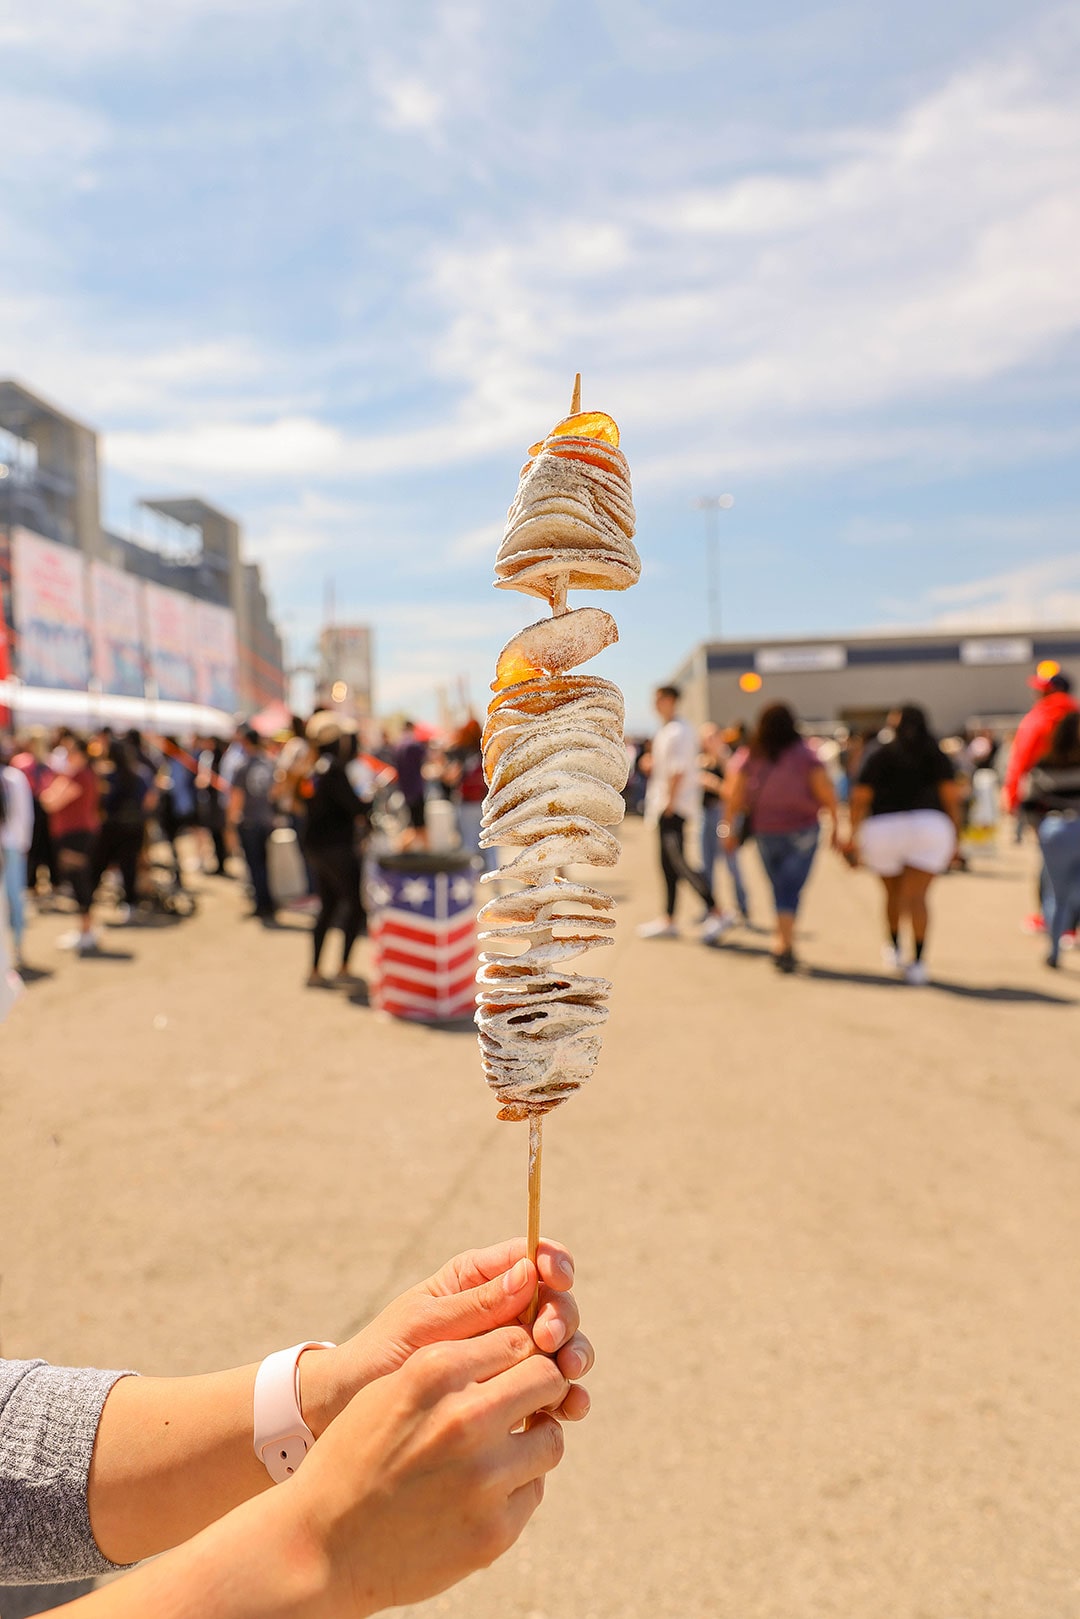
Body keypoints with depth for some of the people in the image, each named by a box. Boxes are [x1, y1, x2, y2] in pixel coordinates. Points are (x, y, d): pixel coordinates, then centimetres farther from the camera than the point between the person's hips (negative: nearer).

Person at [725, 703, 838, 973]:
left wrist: (732, 830, 9)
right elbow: (826, 791, -12)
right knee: (790, 891, -3)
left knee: (780, 889, 16)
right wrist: (834, 825, -2)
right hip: (800, 832, -3)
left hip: (765, 833, 3)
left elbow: (735, 797, 0)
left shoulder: (752, 758, 1)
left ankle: (784, 943, 21)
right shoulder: (805, 755, -6)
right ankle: (785, 946, -17)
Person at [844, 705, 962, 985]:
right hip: (928, 826, -1)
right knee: (917, 897, -4)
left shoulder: (880, 756, 9)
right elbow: (952, 797, 1)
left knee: (893, 893, 21)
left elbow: (860, 799, 1)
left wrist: (853, 836, 6)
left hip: (884, 828, 1)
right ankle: (917, 962, -13)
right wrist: (954, 835, 8)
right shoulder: (936, 756, 10)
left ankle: (893, 948, 37)